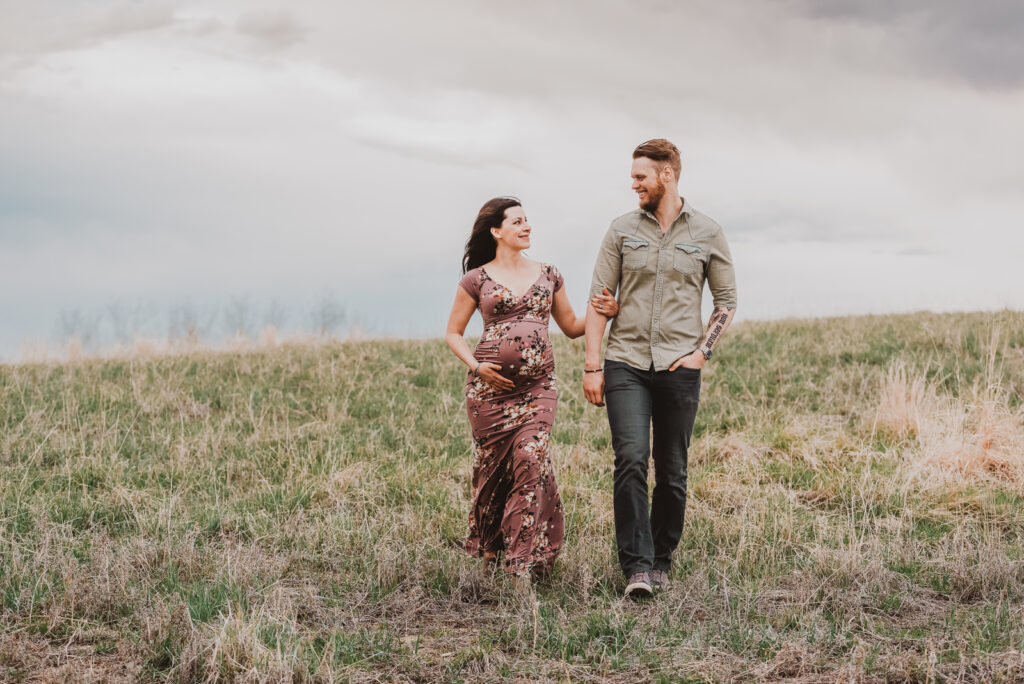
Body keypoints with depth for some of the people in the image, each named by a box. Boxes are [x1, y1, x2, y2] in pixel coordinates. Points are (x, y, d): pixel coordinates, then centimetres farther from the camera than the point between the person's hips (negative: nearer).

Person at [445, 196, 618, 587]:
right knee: (492, 466, 5)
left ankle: (525, 562, -14)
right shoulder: (477, 280, 4)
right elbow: (453, 333, 10)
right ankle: (486, 553, 27)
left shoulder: (547, 275, 13)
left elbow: (571, 326, 18)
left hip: (538, 386, 1)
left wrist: (603, 313, -1)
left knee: (531, 460, -15)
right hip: (491, 386, -1)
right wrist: (475, 367, -7)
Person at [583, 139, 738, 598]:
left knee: (672, 472, 5)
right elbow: (599, 300, 6)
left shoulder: (707, 234, 5)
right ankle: (637, 566, -14)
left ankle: (661, 561, 20)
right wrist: (592, 366, 0)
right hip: (625, 365, 0)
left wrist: (701, 352, -2)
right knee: (631, 460, -15)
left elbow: (726, 301, 12)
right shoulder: (623, 230, 7)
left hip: (679, 368, 0)